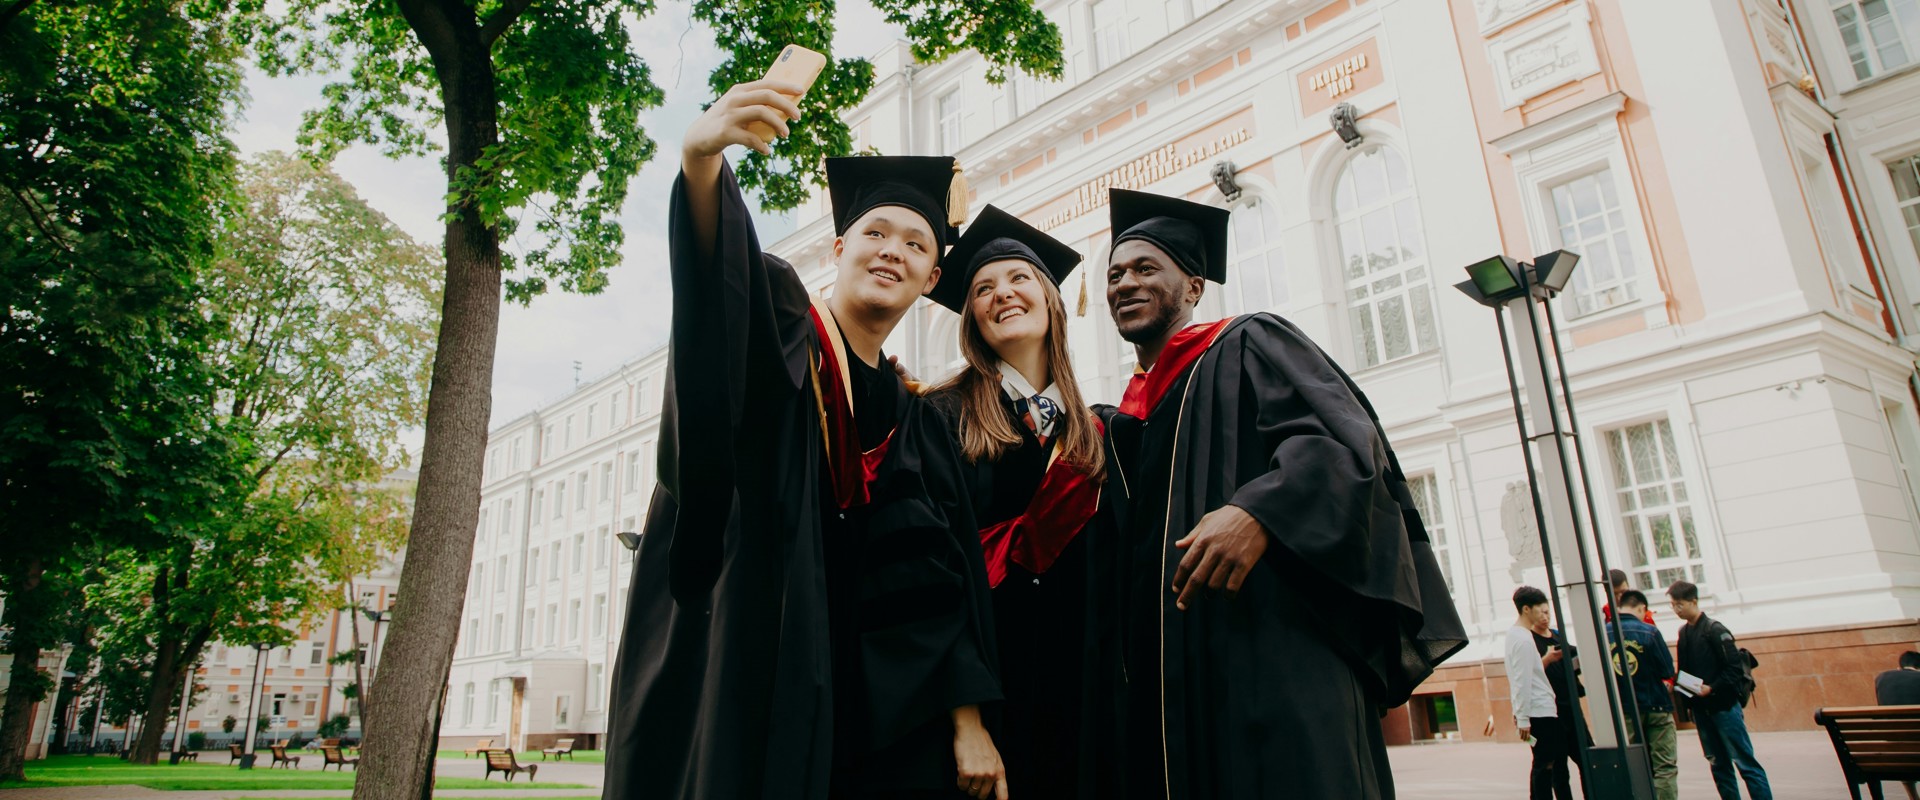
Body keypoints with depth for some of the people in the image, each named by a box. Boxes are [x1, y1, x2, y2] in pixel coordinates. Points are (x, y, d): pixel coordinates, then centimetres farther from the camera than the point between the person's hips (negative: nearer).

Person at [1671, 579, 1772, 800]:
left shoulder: (1715, 629, -9)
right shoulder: (1683, 632, 10)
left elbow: (1735, 668, -13)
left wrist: (1711, 689, -19)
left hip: (1724, 705, -6)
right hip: (1701, 708, 7)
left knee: (1745, 762, -3)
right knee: (1719, 764, 10)